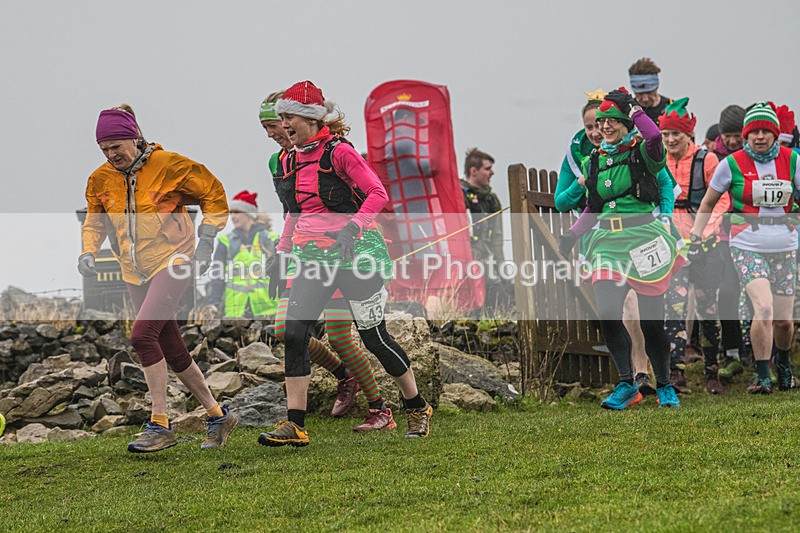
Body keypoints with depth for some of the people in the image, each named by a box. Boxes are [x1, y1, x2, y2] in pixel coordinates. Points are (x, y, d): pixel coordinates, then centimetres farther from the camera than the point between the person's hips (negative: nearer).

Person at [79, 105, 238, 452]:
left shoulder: (169, 166, -11)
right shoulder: (101, 179, 3)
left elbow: (214, 195, -1)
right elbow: (95, 219, 18)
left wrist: (205, 242, -8)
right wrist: (89, 252, -1)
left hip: (172, 263, -6)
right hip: (135, 273, 6)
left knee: (142, 335, -23)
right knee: (173, 352, 8)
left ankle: (160, 425, -18)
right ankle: (218, 416, 24)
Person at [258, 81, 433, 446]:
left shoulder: (339, 152, -10)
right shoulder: (289, 162, 11)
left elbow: (378, 193, -14)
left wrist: (353, 227, -27)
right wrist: (281, 252, 18)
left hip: (354, 254, -6)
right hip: (312, 258, 6)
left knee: (375, 338, 0)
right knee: (294, 334, -10)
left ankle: (417, 409, 20)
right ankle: (294, 425, -9)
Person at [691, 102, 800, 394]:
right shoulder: (732, 163, -4)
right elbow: (708, 203, 8)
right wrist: (695, 237, 3)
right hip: (747, 247, -3)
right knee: (764, 308, -22)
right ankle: (762, 377, -9)